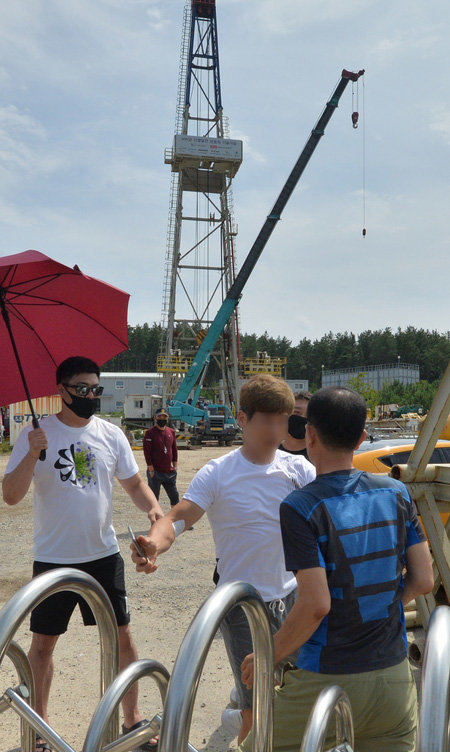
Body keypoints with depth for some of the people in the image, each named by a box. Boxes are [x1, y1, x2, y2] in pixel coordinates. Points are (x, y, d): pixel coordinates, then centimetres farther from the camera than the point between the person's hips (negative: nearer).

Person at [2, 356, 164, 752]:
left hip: (103, 555, 2)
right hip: (53, 559, -2)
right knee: (43, 642, 10)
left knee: (122, 636, 7)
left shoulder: (111, 434, 1)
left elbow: (134, 483, 8)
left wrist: (153, 507, -12)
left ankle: (132, 718, 24)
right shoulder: (36, 435, -8)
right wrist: (33, 455, -27)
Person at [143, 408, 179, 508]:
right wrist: (151, 469, -14)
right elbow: (146, 451, -11)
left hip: (169, 472, 6)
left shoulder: (171, 431, 9)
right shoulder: (150, 432, -8)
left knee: (175, 496, 13)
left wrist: (175, 466, 8)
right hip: (155, 473, -6)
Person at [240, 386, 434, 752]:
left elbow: (315, 604, -21)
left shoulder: (299, 508, -17)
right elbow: (423, 580, 2)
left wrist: (266, 659, -7)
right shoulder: (395, 492, 0)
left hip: (328, 681, -5)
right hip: (394, 679, 5)